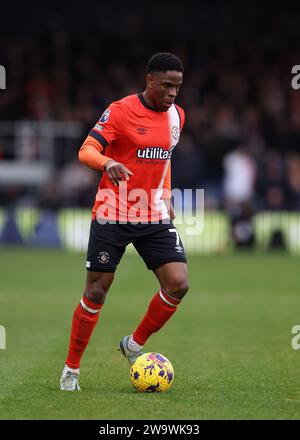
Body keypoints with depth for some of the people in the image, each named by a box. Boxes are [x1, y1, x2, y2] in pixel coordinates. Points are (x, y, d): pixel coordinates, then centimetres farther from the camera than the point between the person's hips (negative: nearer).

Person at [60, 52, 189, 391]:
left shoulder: (176, 116, 7)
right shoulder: (120, 111, -12)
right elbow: (86, 151, -19)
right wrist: (108, 163, -39)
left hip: (154, 217, 5)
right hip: (112, 216, -5)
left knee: (178, 284, -10)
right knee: (96, 292, 0)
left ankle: (135, 344, 12)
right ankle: (71, 369, 15)